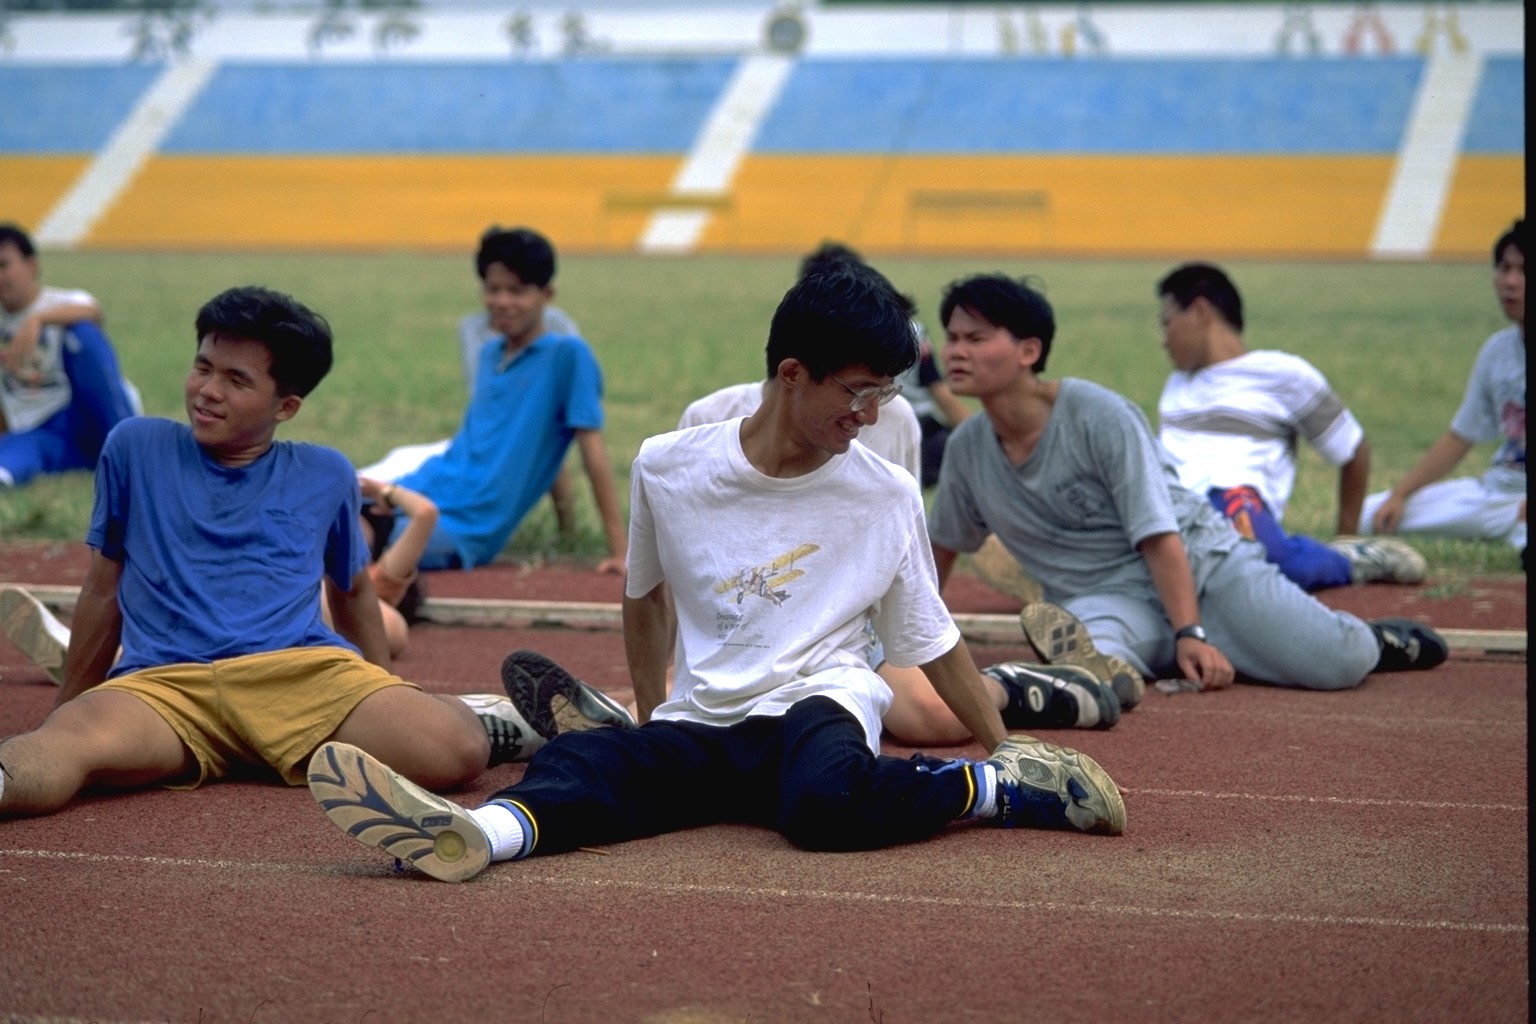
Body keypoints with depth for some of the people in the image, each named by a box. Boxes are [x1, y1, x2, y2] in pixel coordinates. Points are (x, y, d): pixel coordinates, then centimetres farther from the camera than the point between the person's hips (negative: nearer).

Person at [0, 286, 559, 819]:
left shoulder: (325, 475, 17)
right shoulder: (134, 448, 15)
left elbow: (352, 590, 32)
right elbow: (104, 589, 24)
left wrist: (387, 704, 39)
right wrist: (67, 707, 29)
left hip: (306, 671, 1)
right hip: (162, 683, -1)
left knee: (454, 752, -23)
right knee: (71, 741, -36)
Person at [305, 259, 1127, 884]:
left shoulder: (887, 496, 2)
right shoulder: (668, 469, 2)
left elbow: (932, 641, 13)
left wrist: (1000, 750, 17)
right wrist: (653, 721, 27)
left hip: (817, 703, -2)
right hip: (700, 726, 2)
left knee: (826, 799, -40)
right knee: (581, 761, -32)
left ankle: (995, 788, -20)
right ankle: (482, 832, -62)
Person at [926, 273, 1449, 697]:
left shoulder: (1100, 415, -12)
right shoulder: (966, 449, 3)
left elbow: (1160, 535, -15)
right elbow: (939, 546, 20)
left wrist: (1190, 635, -23)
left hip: (1201, 562, -1)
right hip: (1105, 598, 1)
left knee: (1340, 664, -16)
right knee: (1089, 656, -43)